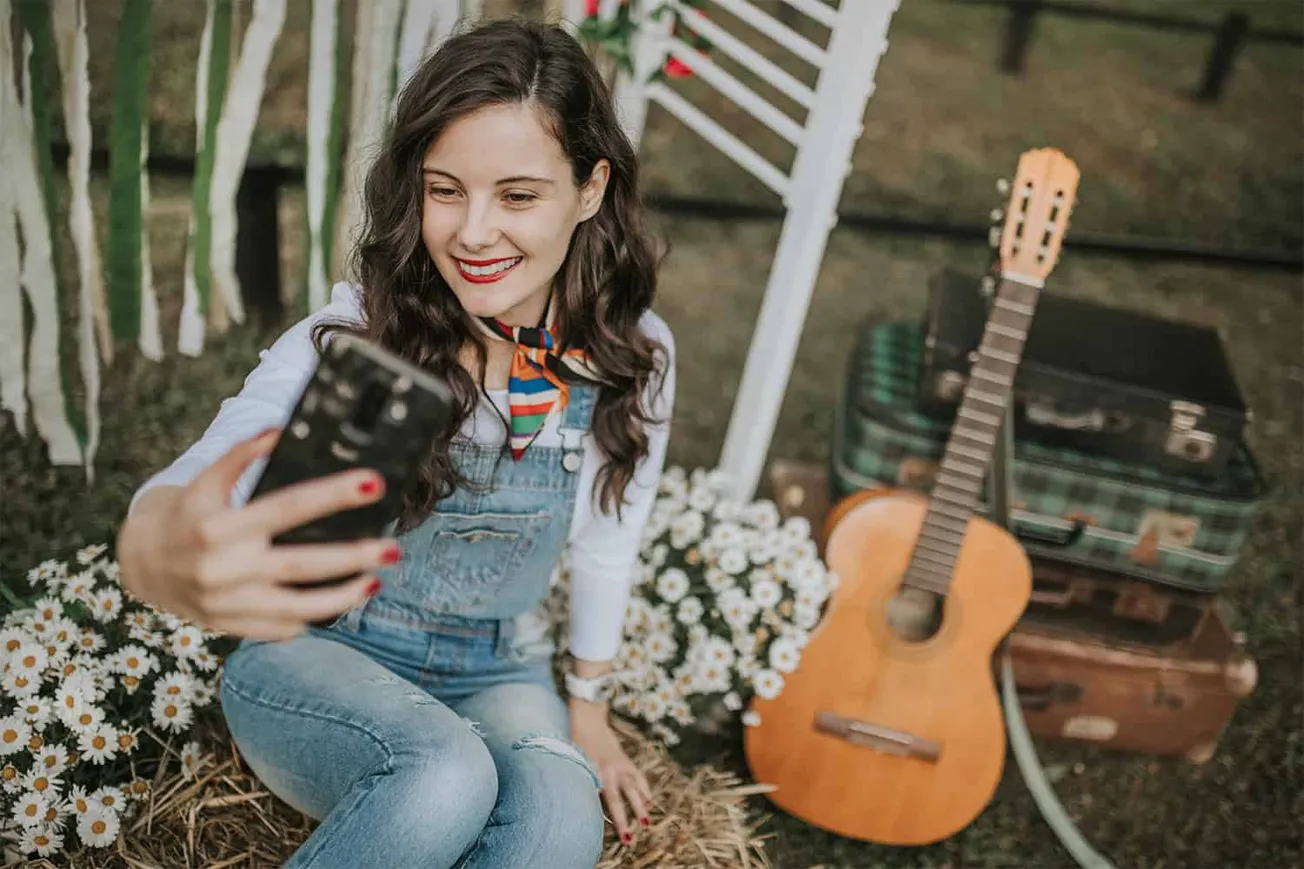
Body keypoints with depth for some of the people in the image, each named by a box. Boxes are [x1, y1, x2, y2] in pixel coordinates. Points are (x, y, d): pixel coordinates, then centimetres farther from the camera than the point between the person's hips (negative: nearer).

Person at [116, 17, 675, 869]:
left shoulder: (631, 355, -10)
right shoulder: (357, 335, -20)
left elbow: (608, 540, 3)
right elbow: (199, 478, -36)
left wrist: (587, 710, 14)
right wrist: (162, 552, -61)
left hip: (499, 677, 3)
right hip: (315, 655, -2)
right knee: (445, 776, -35)